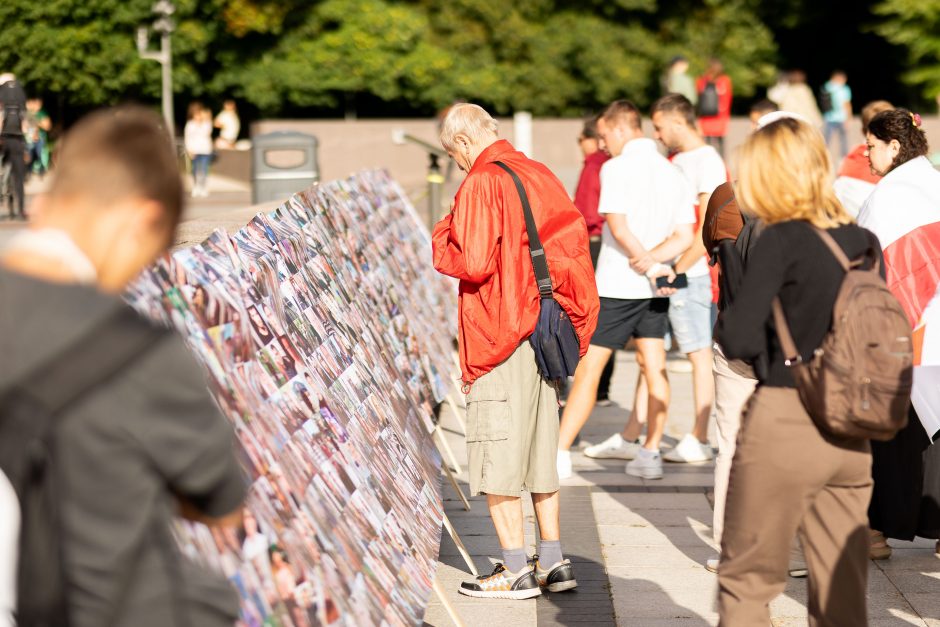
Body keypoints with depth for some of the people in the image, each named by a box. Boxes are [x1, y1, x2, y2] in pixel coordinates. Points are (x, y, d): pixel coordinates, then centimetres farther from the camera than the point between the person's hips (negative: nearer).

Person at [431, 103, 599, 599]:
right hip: (545, 330, 8)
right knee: (539, 447, 15)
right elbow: (576, 245, 14)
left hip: (498, 336, -8)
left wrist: (441, 242, -3)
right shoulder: (540, 175, 11)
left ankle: (516, 570, -1)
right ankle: (553, 562, 17)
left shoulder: (481, 183, -13)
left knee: (495, 453, -1)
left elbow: (474, 263, -20)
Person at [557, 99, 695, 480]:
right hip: (656, 290, 6)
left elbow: (619, 228, -18)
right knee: (654, 367, 9)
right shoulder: (673, 173, 9)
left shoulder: (617, 168, -10)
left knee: (588, 369, -3)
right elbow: (685, 235, 4)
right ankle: (650, 453, 10)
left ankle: (560, 452, -2)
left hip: (617, 285, -6)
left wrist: (650, 267, -10)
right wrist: (653, 259, -9)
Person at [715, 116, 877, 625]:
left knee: (745, 581, 7)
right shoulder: (863, 242, 6)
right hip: (850, 435, 6)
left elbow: (739, 340, -16)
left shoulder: (782, 240, -12)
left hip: (783, 425, -6)